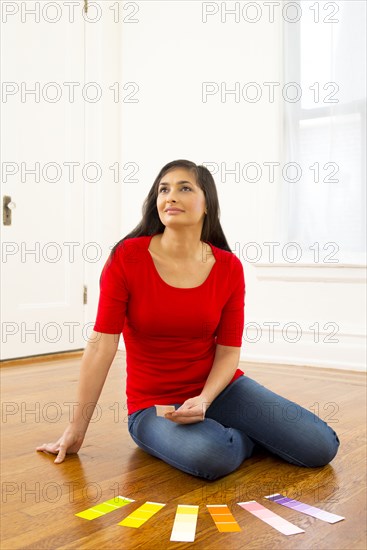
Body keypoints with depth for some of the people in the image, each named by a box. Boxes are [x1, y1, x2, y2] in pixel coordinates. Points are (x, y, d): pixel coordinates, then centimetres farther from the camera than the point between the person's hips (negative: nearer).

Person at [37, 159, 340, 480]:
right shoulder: (127, 257, -14)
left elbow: (228, 351, -2)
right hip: (154, 404, -2)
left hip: (218, 388, 3)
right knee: (211, 457, -35)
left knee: (322, 447, -10)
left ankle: (237, 431, 14)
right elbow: (102, 345, -14)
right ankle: (246, 435, 1)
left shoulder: (229, 267, -6)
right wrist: (77, 429, -10)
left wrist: (203, 400, -22)